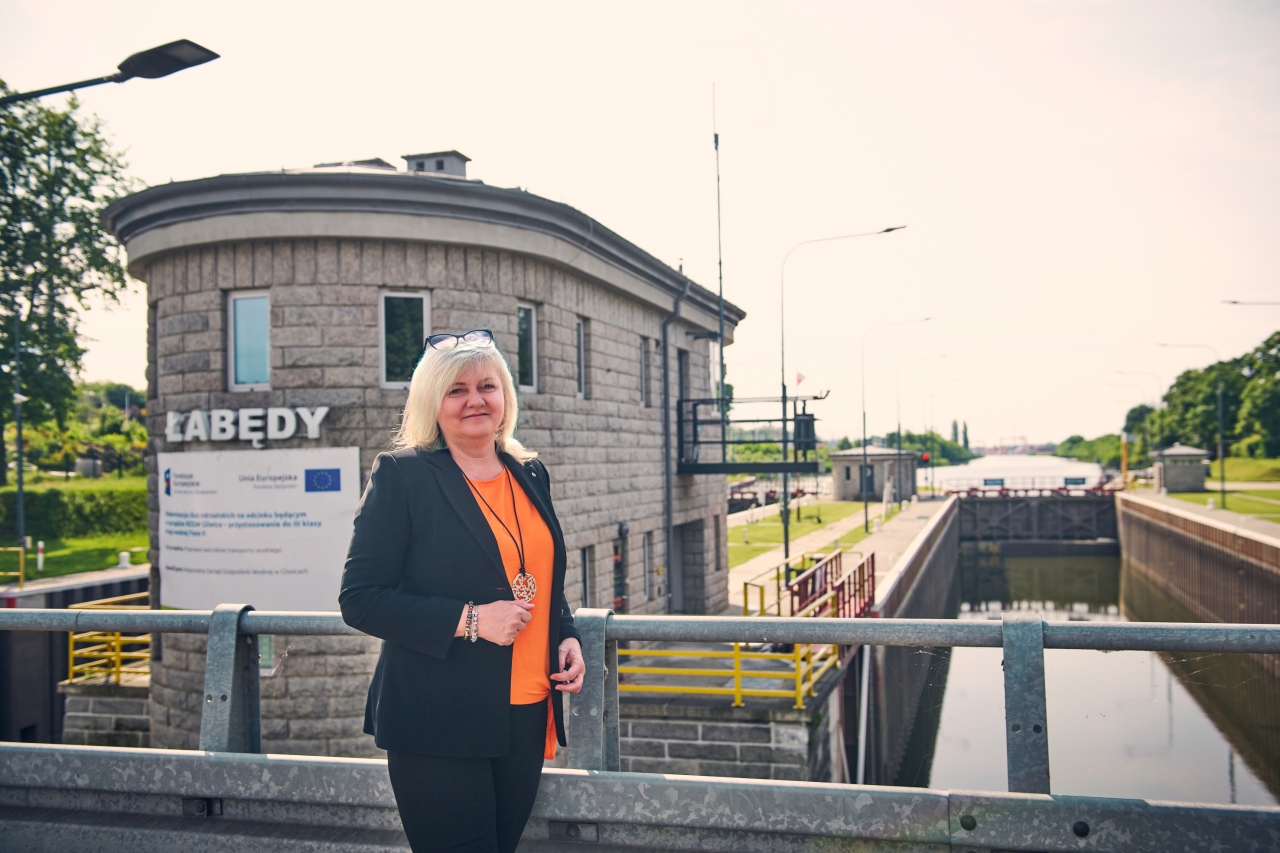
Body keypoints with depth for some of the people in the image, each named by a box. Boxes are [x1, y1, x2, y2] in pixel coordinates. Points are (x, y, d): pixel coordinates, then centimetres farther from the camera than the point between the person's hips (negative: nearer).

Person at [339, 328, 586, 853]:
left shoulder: (530, 475, 10)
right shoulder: (402, 476, -8)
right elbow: (359, 599, -12)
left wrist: (567, 637, 3)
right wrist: (469, 620, -20)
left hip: (526, 713, 6)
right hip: (439, 724, -5)